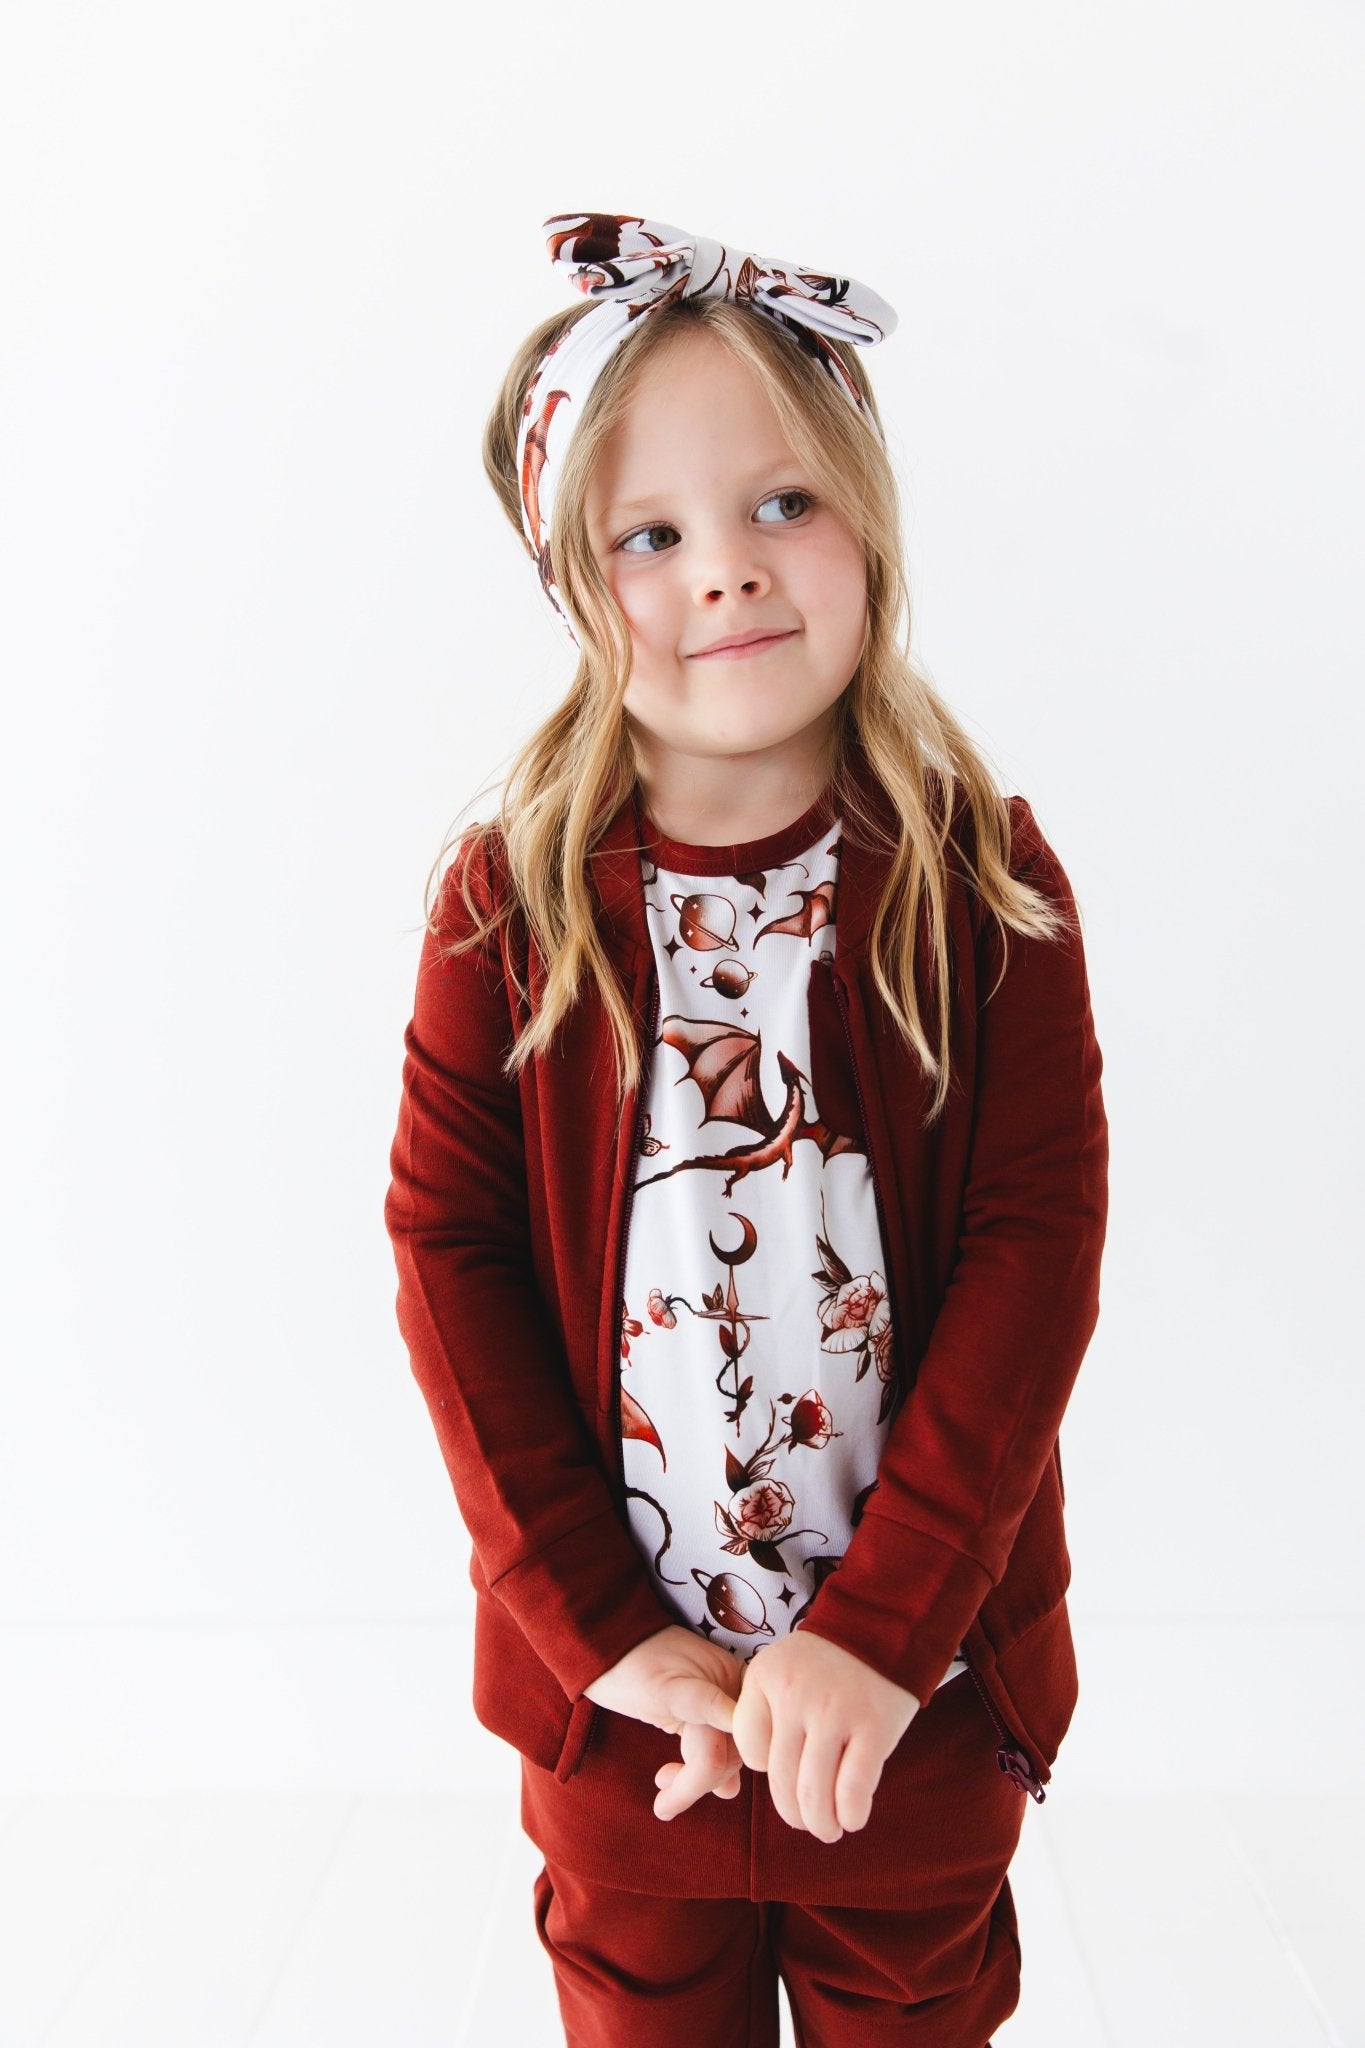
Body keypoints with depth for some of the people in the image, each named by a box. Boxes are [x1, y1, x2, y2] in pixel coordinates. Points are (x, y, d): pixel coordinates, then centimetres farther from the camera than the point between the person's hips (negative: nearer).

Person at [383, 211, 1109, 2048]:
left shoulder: (982, 881, -8)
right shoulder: (509, 899, -7)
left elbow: (1039, 1245, -12)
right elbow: (449, 1256, -8)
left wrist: (880, 1628, -17)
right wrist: (602, 1632, -12)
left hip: (925, 1686, 0)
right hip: (622, 1693, 0)